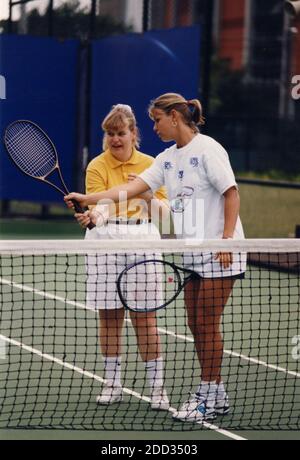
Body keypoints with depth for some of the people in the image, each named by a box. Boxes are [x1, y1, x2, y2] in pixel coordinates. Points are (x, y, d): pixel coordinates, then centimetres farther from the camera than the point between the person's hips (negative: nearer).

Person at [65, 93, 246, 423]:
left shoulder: (207, 149, -10)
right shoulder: (168, 158, 13)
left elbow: (231, 193, -13)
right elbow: (134, 187, 5)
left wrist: (226, 240, -19)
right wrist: (89, 199, -4)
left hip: (219, 251, -8)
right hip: (192, 253, 8)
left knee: (207, 323, -5)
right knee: (196, 325, 9)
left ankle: (209, 398, 2)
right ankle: (215, 395, 18)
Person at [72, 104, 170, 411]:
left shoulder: (150, 165, 8)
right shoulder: (97, 167, 2)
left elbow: (164, 211, 8)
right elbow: (101, 205, -12)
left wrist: (148, 195, -12)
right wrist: (91, 216, -35)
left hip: (143, 239, 0)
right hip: (106, 241, 0)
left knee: (145, 316, -4)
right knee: (109, 316, 4)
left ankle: (157, 387, 1)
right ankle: (112, 385, 15)